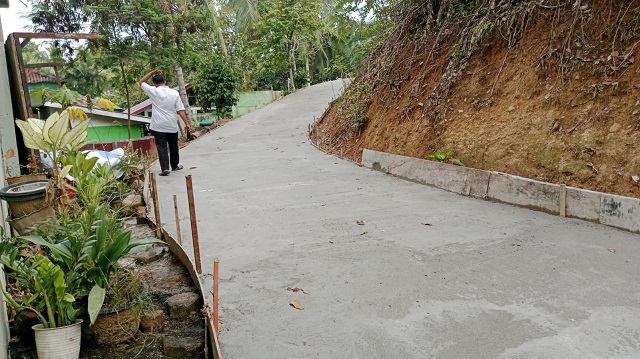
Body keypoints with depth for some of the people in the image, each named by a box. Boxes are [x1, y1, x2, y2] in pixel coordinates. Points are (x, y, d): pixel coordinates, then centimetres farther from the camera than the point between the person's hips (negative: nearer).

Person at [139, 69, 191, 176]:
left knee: (161, 147, -2)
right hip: (172, 126, 2)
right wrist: (187, 123, -3)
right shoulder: (174, 93, 0)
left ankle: (165, 168, -12)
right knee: (173, 146, 17)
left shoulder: (153, 92, -5)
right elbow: (181, 110, -4)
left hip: (158, 126, -2)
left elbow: (141, 82, 11)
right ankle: (175, 165, 31)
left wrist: (152, 72, 12)